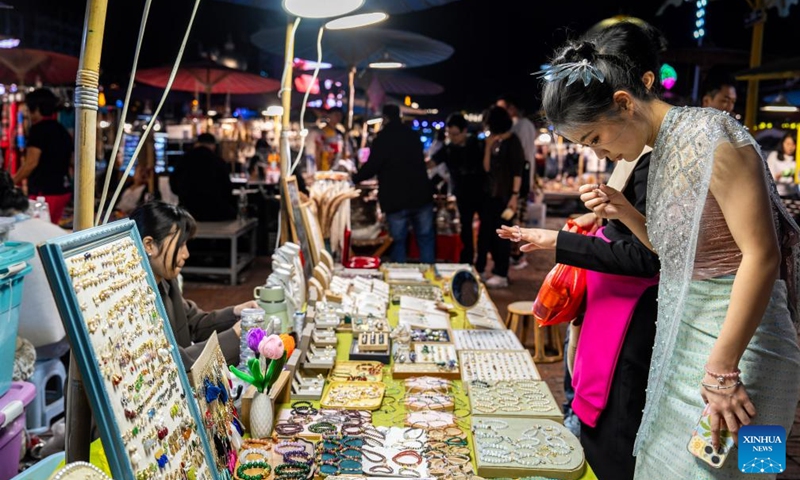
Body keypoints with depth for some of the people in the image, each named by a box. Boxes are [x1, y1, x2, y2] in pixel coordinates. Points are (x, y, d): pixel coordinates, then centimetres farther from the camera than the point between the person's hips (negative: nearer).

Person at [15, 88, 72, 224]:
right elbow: (70, 162, 18)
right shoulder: (63, 131, 13)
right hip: (62, 190, 8)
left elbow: (31, 162, -15)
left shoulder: (38, 129, -10)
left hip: (44, 192, -8)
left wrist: (13, 182, -5)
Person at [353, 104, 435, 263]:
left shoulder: (383, 138, -8)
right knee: (425, 239, 9)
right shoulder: (413, 135, 9)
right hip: (421, 195, 4)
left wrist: (354, 179, 3)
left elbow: (372, 166, -11)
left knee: (398, 241, 5)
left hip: (396, 199, -4)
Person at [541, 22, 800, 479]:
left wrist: (721, 370, -23)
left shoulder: (709, 135, -16)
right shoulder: (662, 151, 9)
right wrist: (623, 211, 1)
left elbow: (762, 254, -21)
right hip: (679, 336, 8)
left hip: (733, 338, -8)